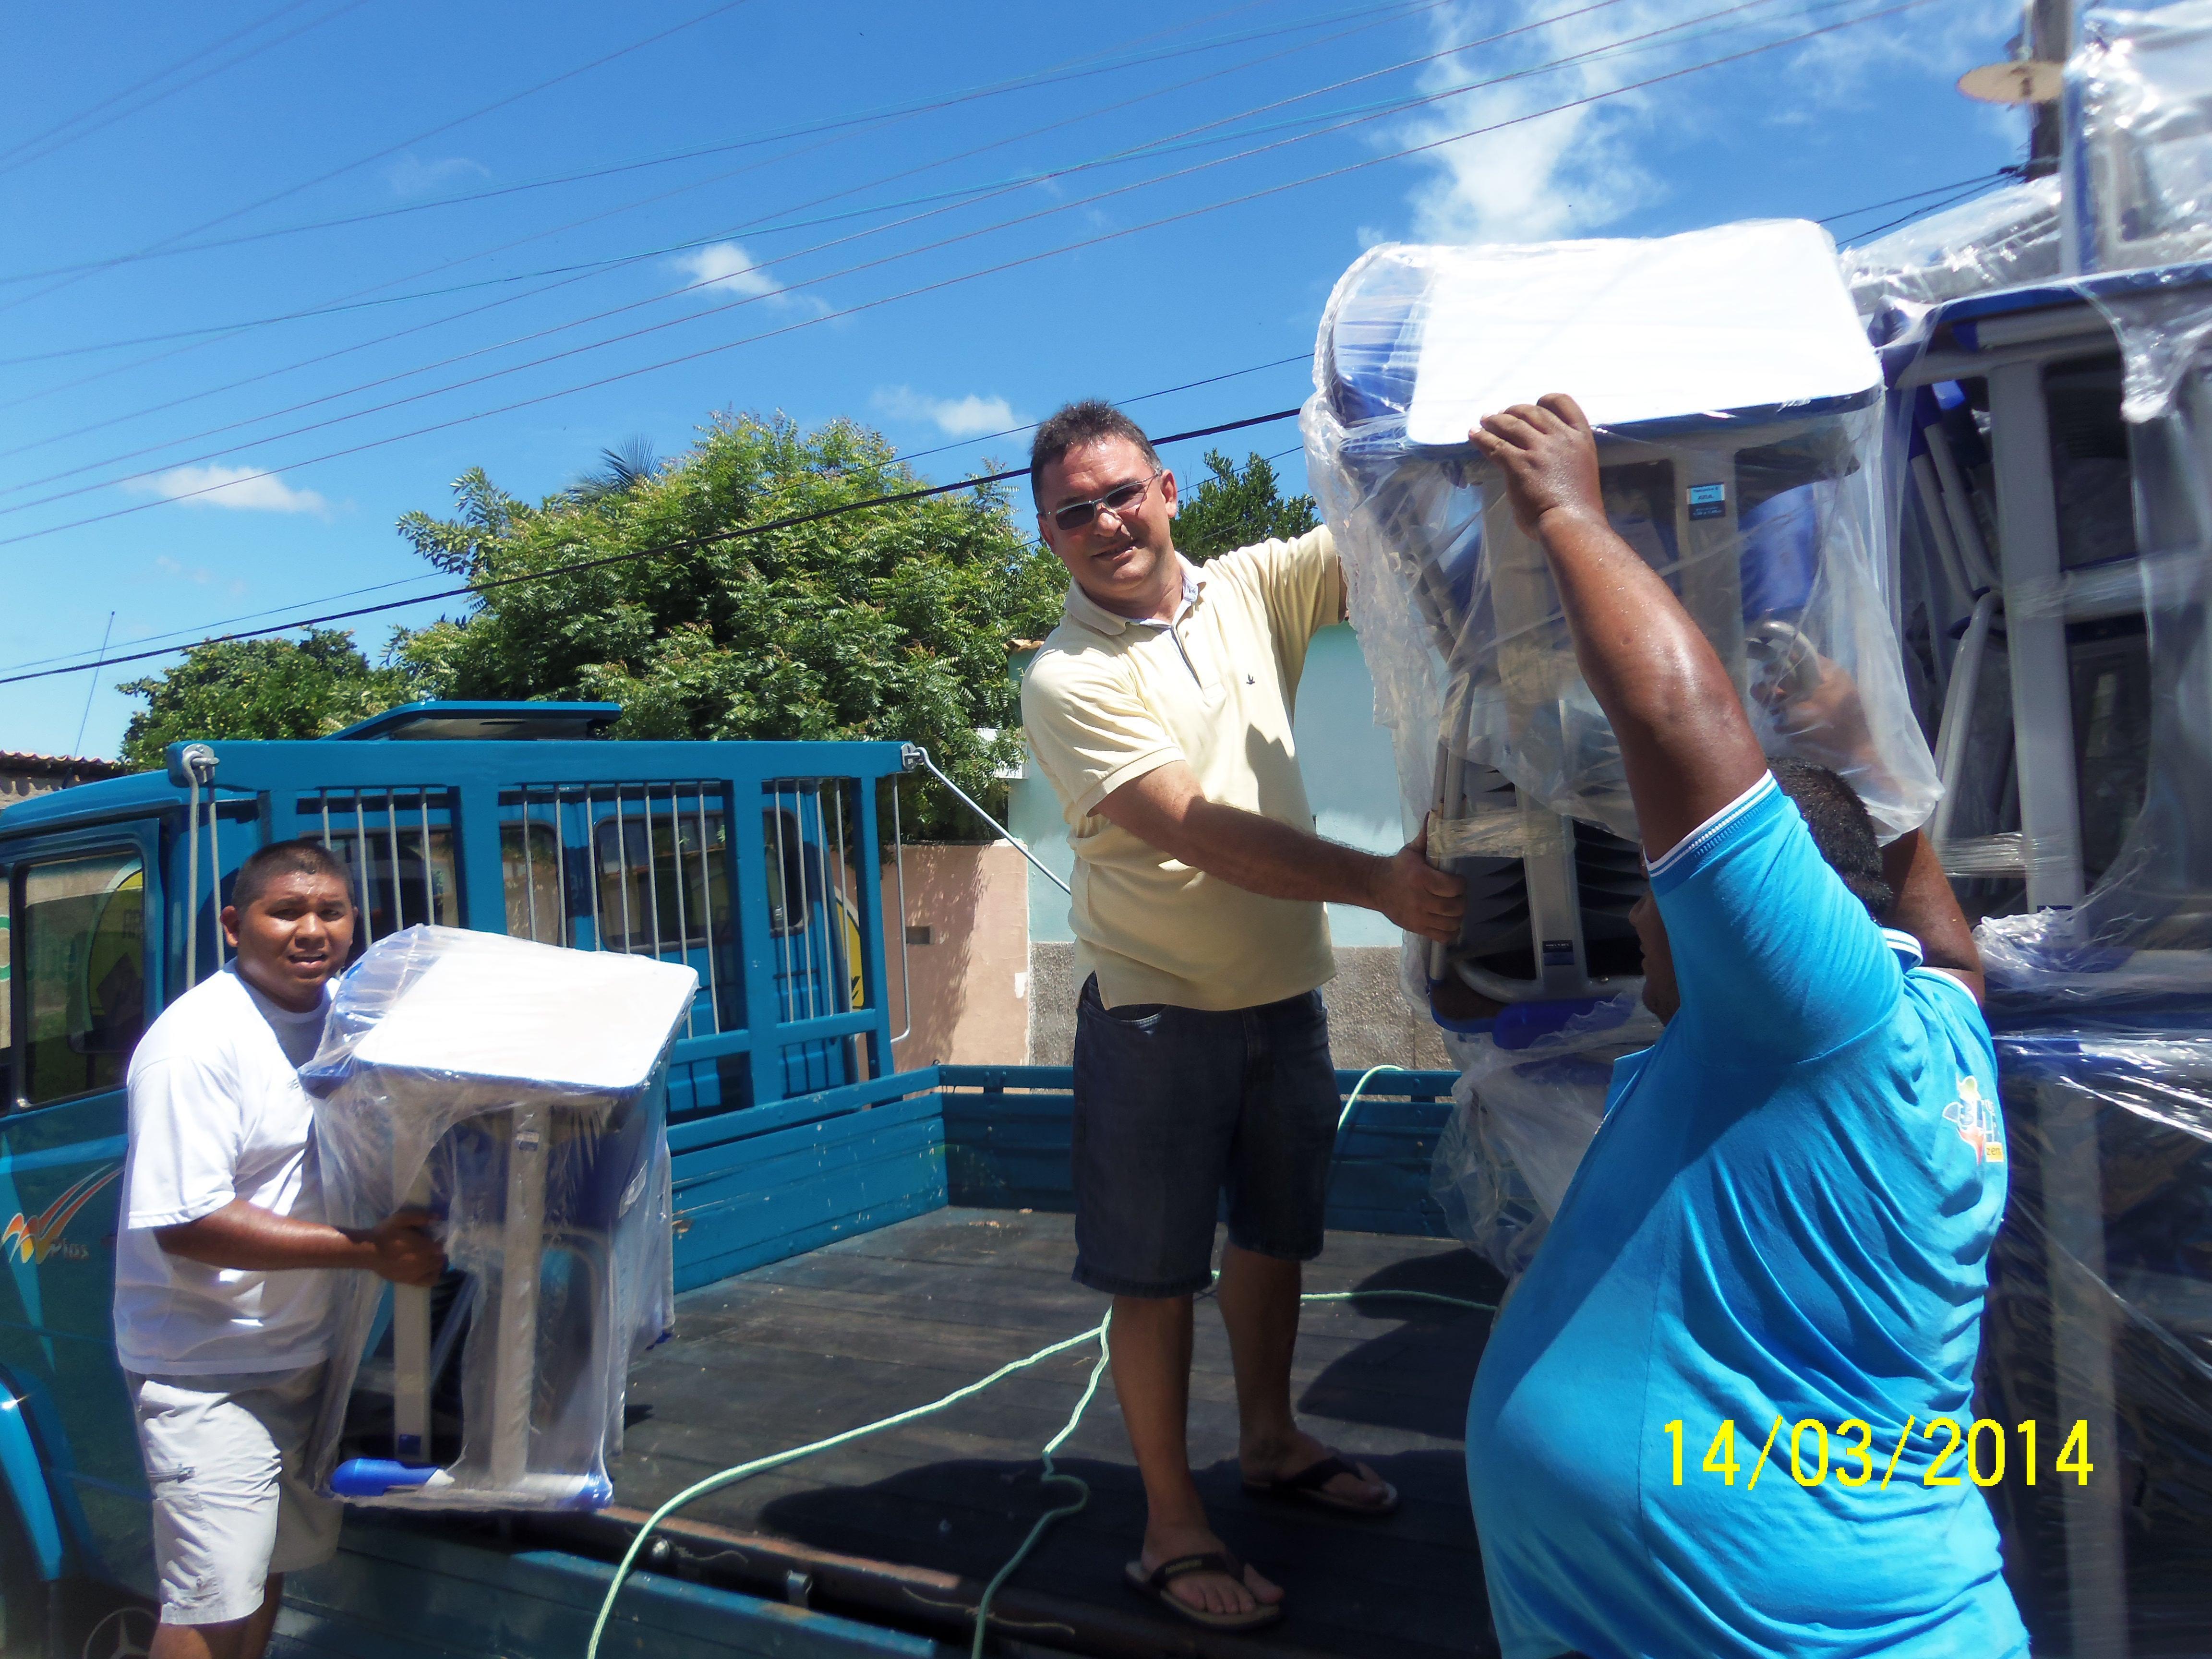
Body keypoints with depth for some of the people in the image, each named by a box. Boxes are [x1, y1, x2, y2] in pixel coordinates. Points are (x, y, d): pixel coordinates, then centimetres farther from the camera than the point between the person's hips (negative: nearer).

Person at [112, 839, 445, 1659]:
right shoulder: (197, 1044, -22)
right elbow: (186, 1224, -27)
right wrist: (363, 1249, -29)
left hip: (305, 1351, 8)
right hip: (208, 1375, -8)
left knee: (272, 1567, 21)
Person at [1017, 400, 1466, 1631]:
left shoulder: (1253, 589, 3)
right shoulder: (1066, 681, -14)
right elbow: (1198, 830, -24)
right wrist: (1378, 883, -32)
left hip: (1288, 992, 5)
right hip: (1158, 1011, -5)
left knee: (1275, 1237, 20)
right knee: (1157, 1273, 4)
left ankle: (1272, 1439, 42)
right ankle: (1174, 1525, 20)